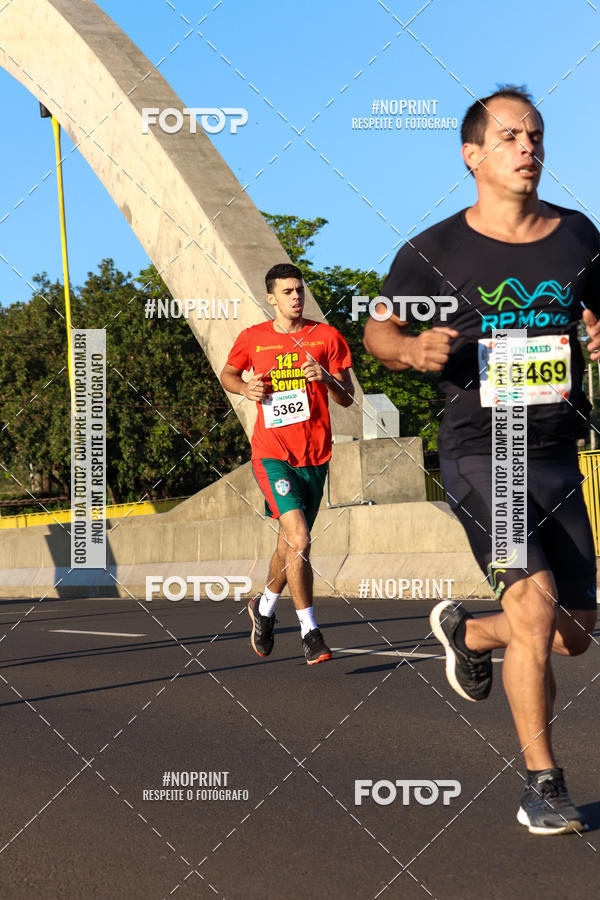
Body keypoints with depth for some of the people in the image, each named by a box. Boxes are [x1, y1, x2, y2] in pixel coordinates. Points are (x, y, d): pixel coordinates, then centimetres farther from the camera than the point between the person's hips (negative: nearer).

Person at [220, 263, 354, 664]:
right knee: (299, 540, -19)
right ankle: (310, 632, -13)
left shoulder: (327, 337, 3)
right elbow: (227, 374, 21)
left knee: (291, 544, 13)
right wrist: (245, 388, 0)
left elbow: (348, 399, 4)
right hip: (272, 454, -3)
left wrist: (327, 378, -16)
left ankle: (265, 605, 41)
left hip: (315, 455, 3)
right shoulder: (252, 339, 3)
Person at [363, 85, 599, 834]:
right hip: (478, 452, -5)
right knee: (535, 601, -22)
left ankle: (466, 632, 41)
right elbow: (378, 330, 7)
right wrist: (413, 350, -15)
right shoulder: (434, 252, -3)